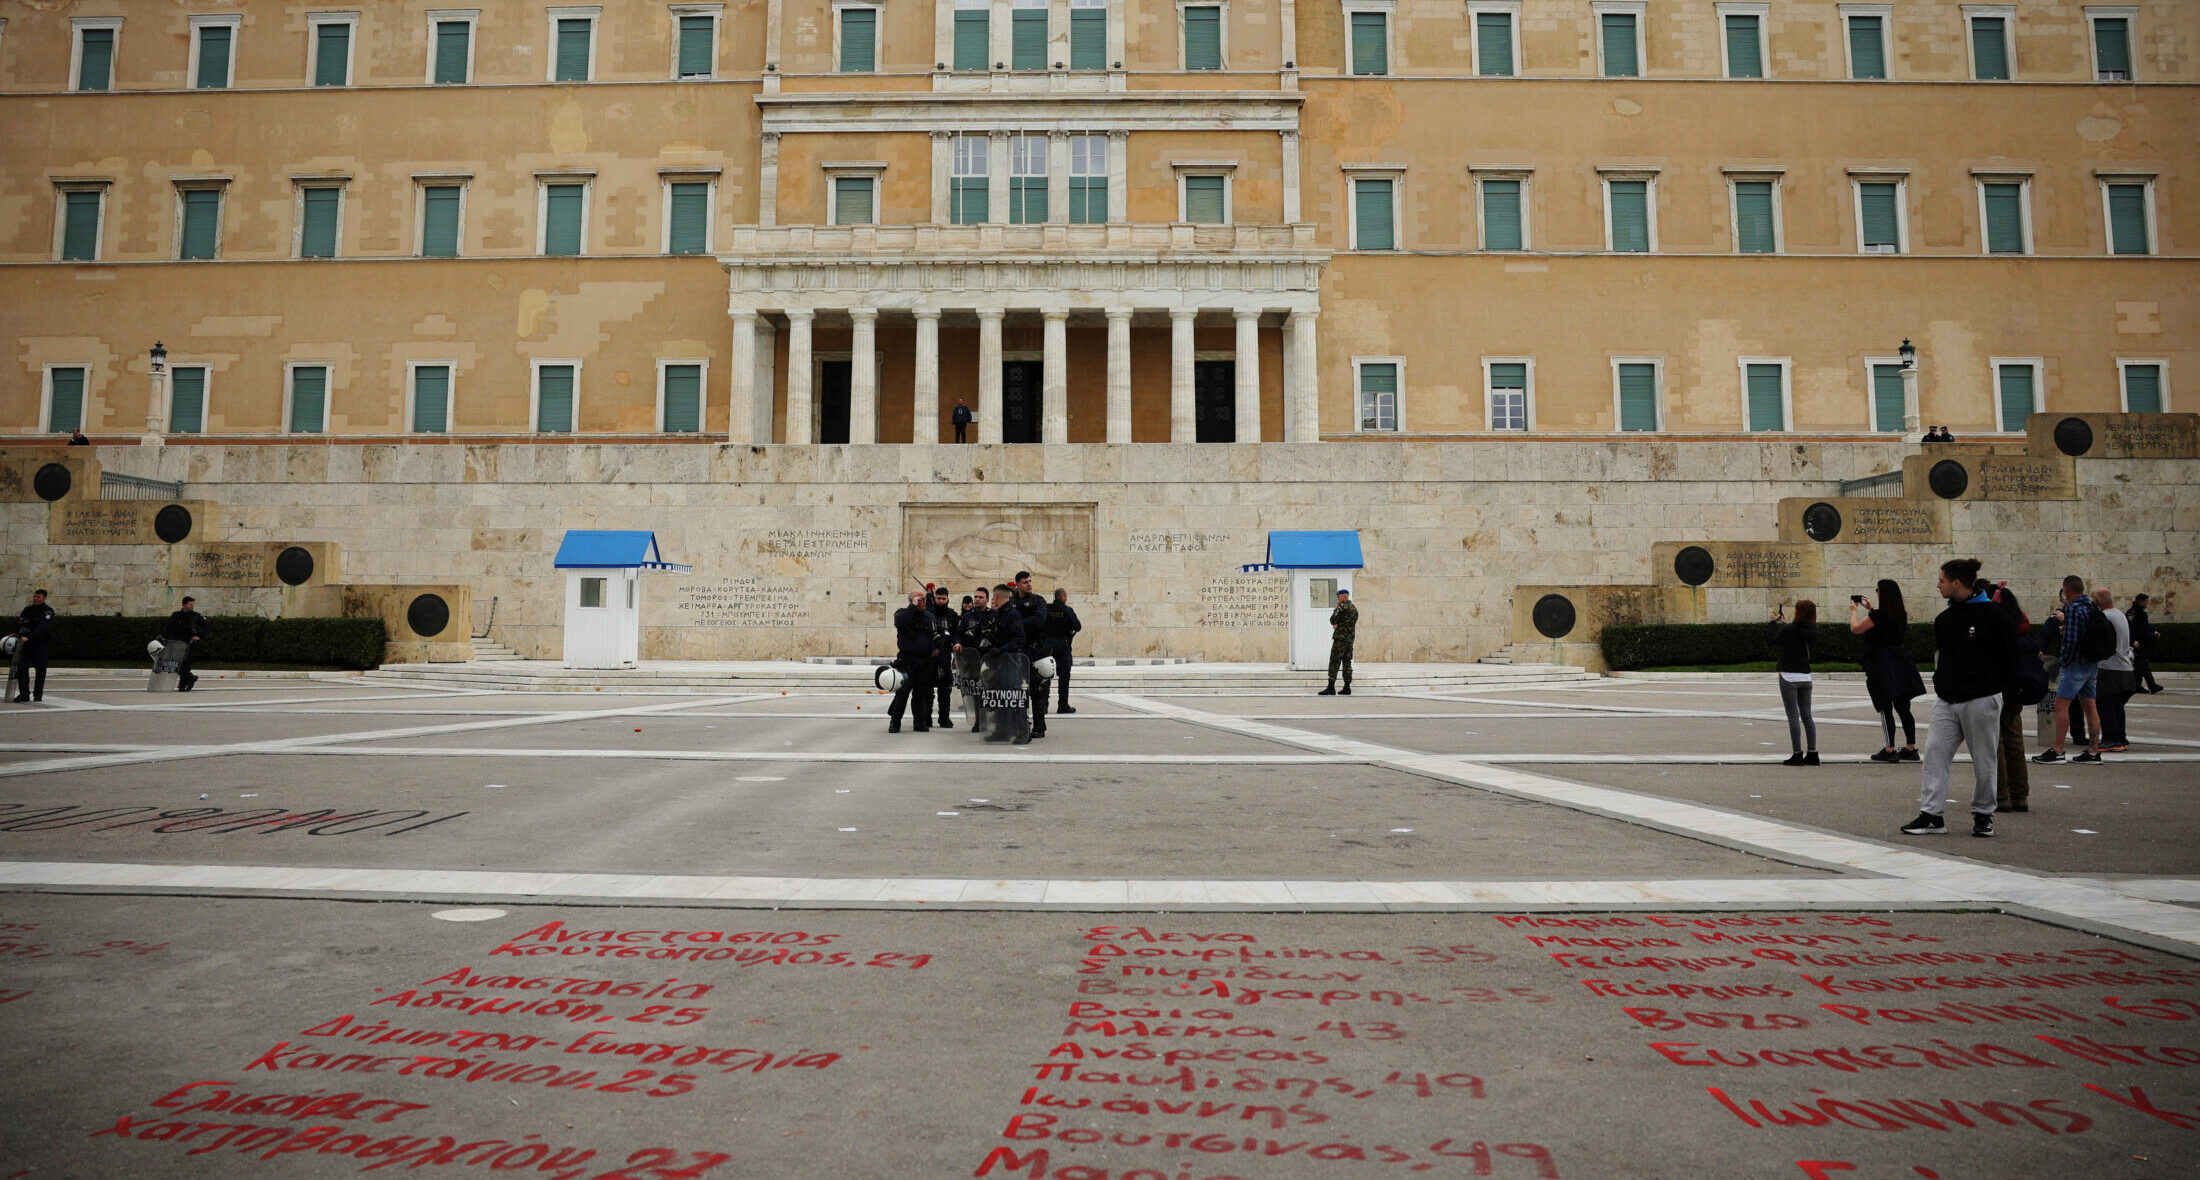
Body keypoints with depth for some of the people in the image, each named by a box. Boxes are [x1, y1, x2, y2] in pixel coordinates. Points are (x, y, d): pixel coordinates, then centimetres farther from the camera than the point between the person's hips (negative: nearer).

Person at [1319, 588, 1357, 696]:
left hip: (1340, 638, -9)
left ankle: (1331, 688, -13)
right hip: (1350, 638, 9)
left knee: (1334, 663, -8)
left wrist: (1336, 608, 0)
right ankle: (1347, 688, 9)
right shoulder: (1355, 608, 15)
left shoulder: (1343, 607, -14)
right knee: (1347, 663, 10)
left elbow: (1332, 620, -9)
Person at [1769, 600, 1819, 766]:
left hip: (1789, 677, -6)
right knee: (1807, 716, 11)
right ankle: (1812, 754, 12)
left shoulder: (1789, 629, -14)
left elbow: (1771, 640, -3)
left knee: (1793, 716, -4)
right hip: (1806, 677, 6)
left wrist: (1774, 621, 9)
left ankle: (1798, 755, -5)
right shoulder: (1812, 631, 3)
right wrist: (1785, 622, 25)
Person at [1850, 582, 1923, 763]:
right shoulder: (1901, 614, 7)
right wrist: (1871, 609, 26)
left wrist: (1854, 610, 8)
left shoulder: (1877, 615, -16)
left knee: (1885, 709, -4)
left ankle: (1890, 750, -3)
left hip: (1882, 665, -7)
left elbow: (1855, 629, -7)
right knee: (1903, 708, 11)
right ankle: (1911, 748, 14)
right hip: (1900, 664, 7)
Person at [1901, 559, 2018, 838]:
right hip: (1946, 701, 6)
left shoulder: (1992, 615, -6)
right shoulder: (1944, 620, 11)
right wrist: (1941, 687, 9)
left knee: (1984, 761, 5)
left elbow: (2009, 658, -2)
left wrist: (1996, 692, -1)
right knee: (1935, 754, -2)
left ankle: (1983, 815, 19)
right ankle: (1931, 815, -1)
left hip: (1982, 700, -5)